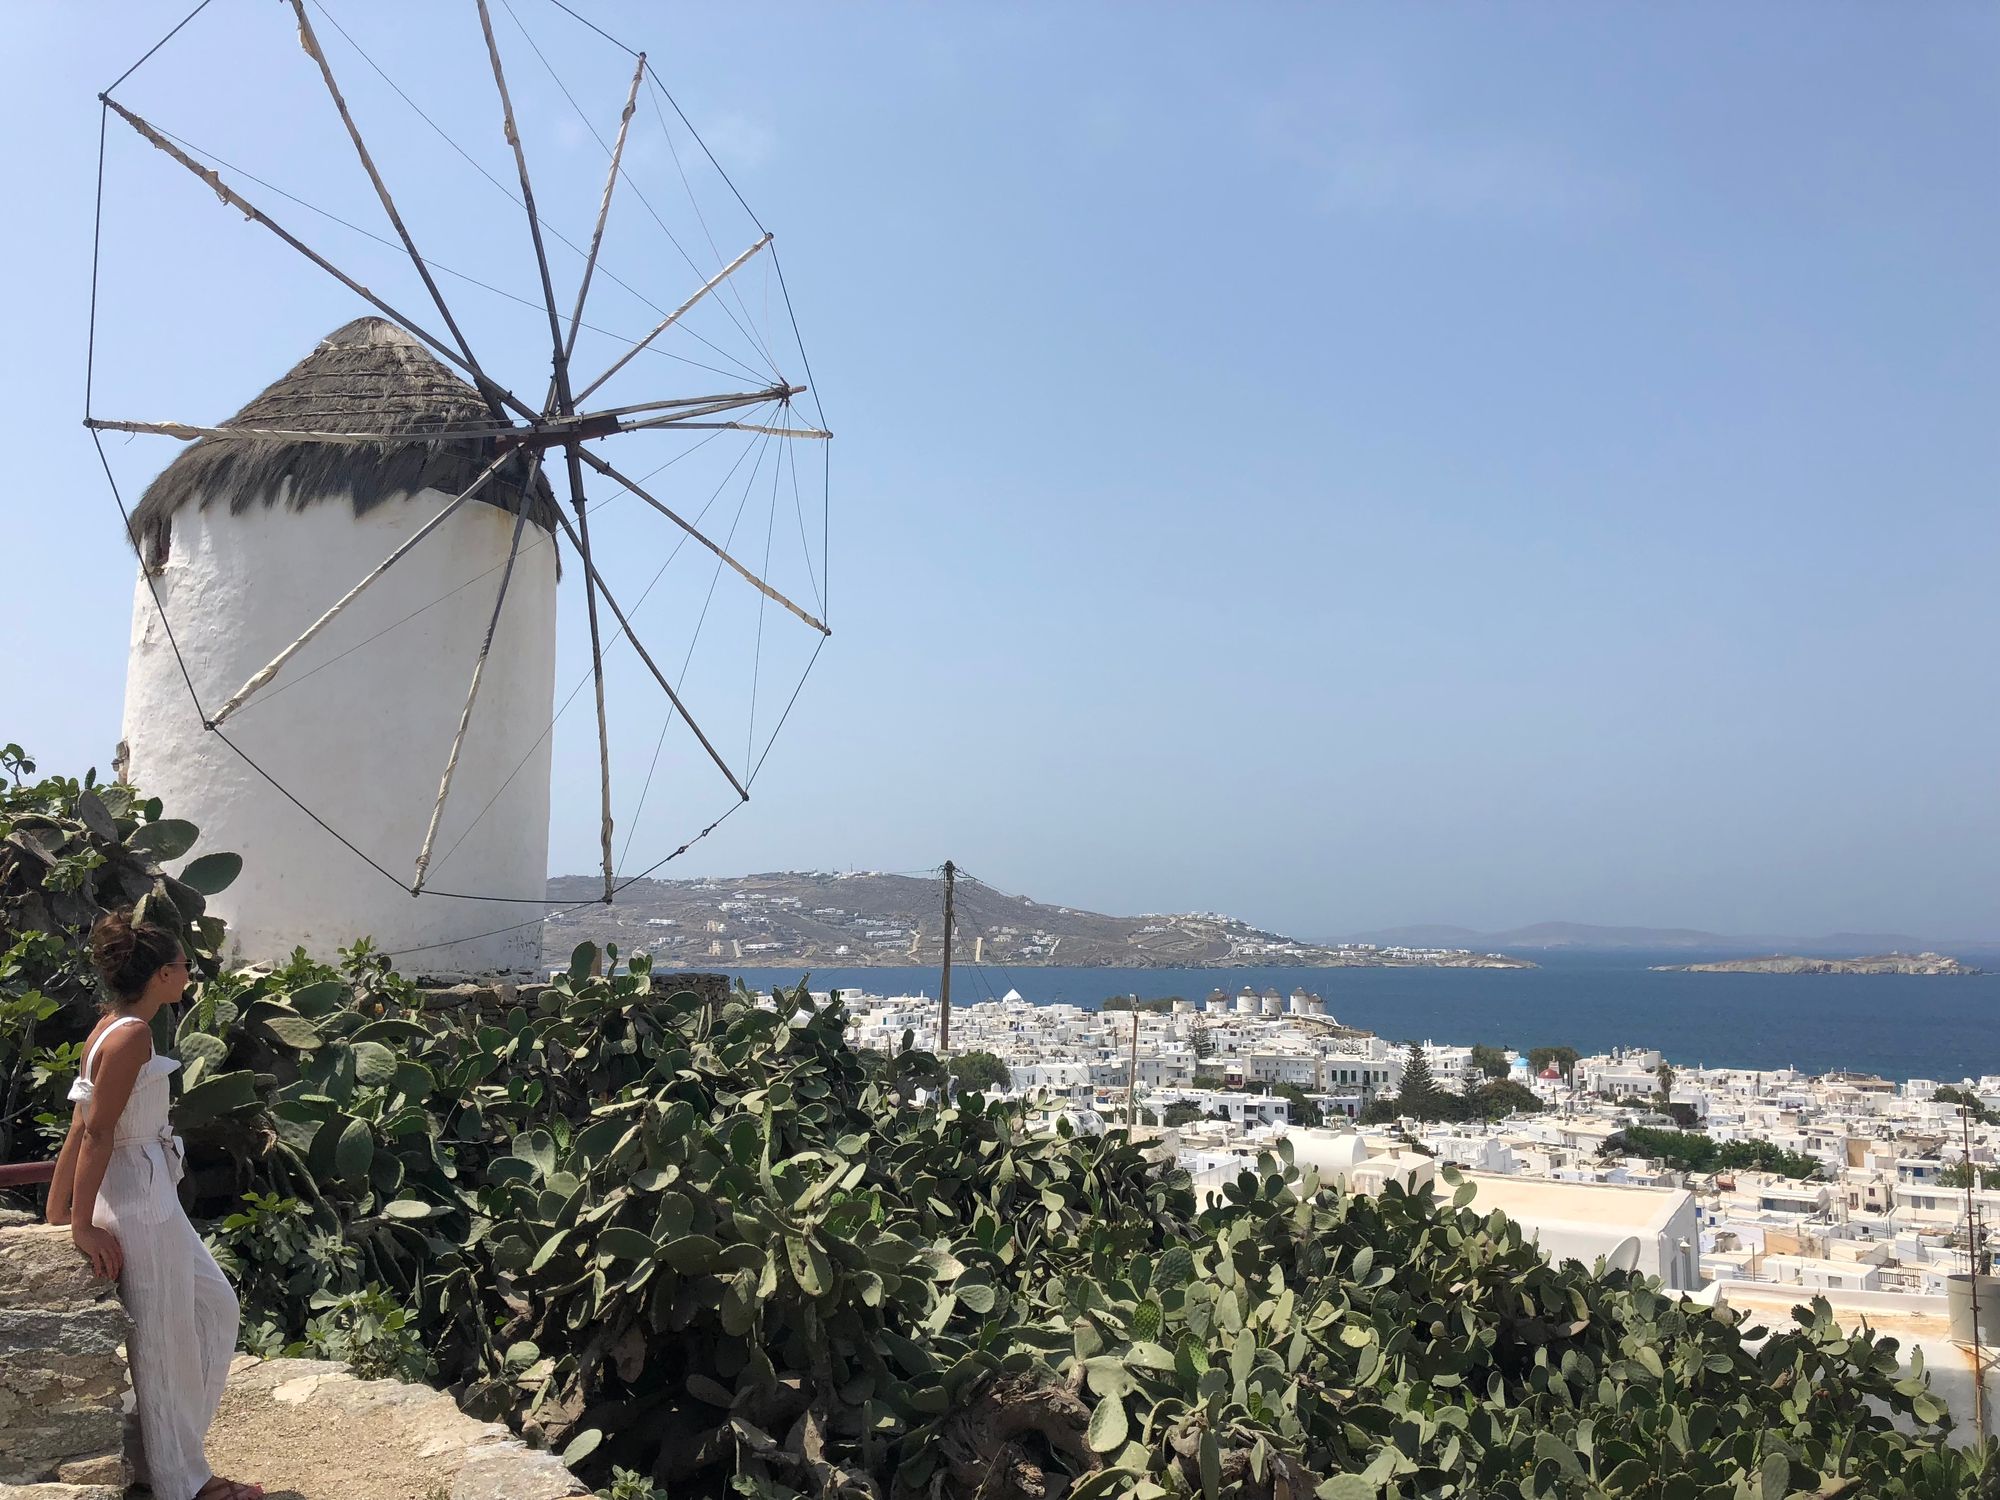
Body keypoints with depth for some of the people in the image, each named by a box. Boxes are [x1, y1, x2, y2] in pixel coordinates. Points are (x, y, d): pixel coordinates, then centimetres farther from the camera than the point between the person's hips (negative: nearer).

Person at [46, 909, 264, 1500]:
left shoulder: (112, 1027, 8)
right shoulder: (132, 1034, -20)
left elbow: (81, 1127, 10)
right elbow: (97, 1131, -22)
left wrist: (59, 1210, 12)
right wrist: (83, 1224, -19)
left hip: (151, 1198, 10)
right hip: (140, 1201, -10)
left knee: (217, 1307, 19)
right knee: (165, 1342, 4)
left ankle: (171, 1448, 30)